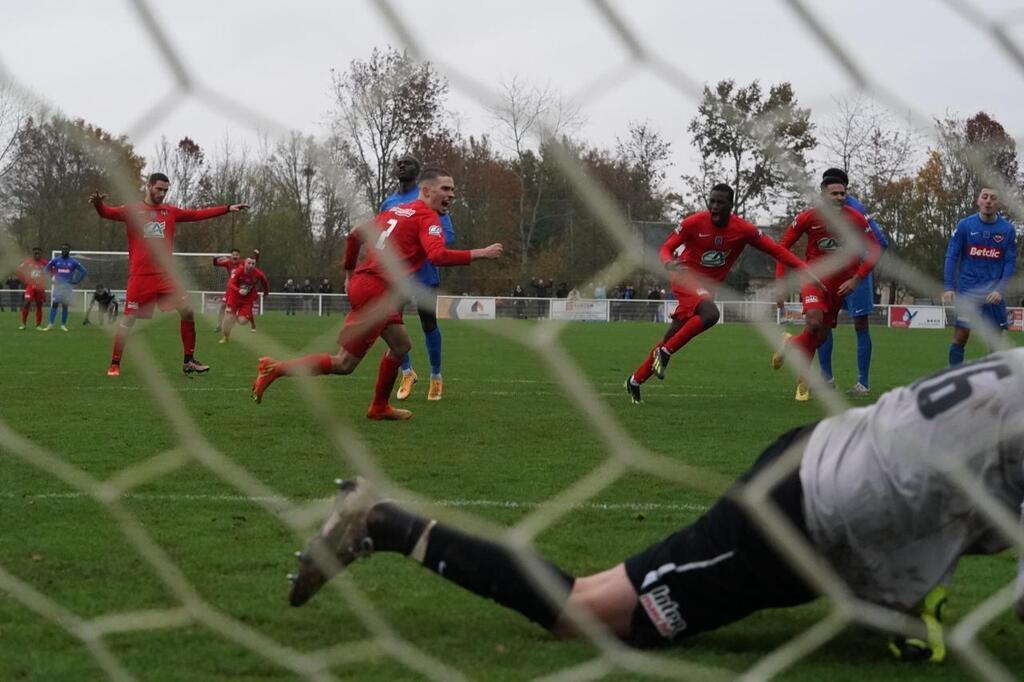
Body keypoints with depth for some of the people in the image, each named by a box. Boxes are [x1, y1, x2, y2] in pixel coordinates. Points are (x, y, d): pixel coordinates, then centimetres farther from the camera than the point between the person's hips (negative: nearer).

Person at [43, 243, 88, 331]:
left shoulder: (73, 262, 1)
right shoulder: (56, 260, 3)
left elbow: (84, 271, 4)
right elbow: (47, 268, 16)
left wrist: (76, 281, -2)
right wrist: (52, 278, 3)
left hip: (68, 287, 0)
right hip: (57, 285, 0)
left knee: (65, 306, 4)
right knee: (54, 304, -6)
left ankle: (63, 325, 11)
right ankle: (50, 324, -5)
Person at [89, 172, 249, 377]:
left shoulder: (170, 212, 11)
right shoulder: (132, 210, -1)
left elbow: (198, 214, 14)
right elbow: (108, 213, -14)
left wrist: (228, 209, 11)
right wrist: (98, 204, -37)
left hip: (165, 275, 4)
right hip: (140, 276, -4)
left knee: (187, 312, -2)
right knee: (128, 320, -1)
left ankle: (189, 361, 9)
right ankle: (114, 364, 10)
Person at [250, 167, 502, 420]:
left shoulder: (395, 210, 17)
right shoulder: (428, 218, -8)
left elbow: (355, 235, 21)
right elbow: (437, 256, -25)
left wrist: (349, 270, 33)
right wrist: (480, 254, -18)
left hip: (362, 282, 9)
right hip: (377, 292, -9)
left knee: (401, 345, 21)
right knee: (344, 365, -2)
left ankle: (379, 407, 28)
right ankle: (275, 368, -2)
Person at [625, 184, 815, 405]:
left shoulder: (743, 229, -8)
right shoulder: (693, 223, -14)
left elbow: (775, 249, -6)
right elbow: (667, 248, -9)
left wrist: (804, 268, -15)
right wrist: (669, 263, -33)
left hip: (708, 286, 4)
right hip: (687, 277, -4)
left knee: (671, 339, 6)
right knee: (710, 314, -33)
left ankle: (635, 380, 19)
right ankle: (664, 353, -20)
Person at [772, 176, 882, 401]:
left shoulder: (855, 220, -11)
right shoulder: (807, 218, -13)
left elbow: (874, 250, -2)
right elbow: (783, 246, -3)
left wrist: (856, 279, -10)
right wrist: (780, 283, -8)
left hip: (840, 283, 2)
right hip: (814, 278, -2)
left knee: (821, 335, 6)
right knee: (814, 322, -28)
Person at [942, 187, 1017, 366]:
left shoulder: (1008, 229, 1)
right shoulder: (965, 225, -2)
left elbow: (1010, 262, 1)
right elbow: (951, 256, -1)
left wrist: (1000, 290, -11)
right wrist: (948, 287, -10)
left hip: (993, 294, 1)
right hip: (967, 290, -1)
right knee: (960, 336, -6)